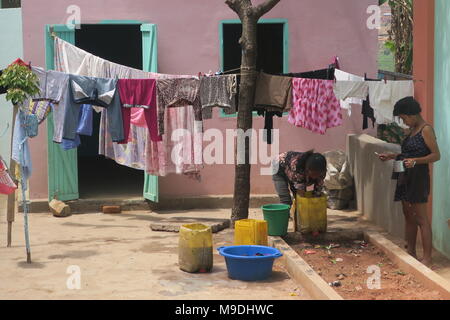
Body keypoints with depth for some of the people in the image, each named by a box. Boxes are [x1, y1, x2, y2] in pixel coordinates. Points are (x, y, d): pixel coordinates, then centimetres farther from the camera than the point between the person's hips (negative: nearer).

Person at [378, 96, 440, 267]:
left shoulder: (426, 129, -12)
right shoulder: (412, 130, 15)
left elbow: (436, 155, -17)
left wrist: (415, 161, -29)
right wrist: (392, 156, 16)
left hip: (418, 177, -9)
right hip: (405, 177, 9)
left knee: (421, 219, -8)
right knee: (408, 217, 13)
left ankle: (427, 258, -6)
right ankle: (411, 253, 20)